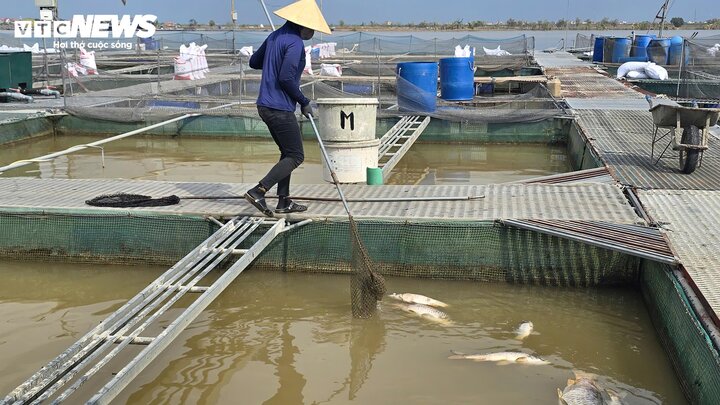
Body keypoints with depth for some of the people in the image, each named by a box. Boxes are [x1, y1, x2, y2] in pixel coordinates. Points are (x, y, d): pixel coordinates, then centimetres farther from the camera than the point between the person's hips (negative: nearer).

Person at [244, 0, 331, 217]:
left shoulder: (275, 37, 12)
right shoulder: (295, 43, -16)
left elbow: (254, 62, 22)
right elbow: (286, 78, -22)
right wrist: (304, 103, -10)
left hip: (265, 106, 10)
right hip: (280, 109, -10)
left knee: (287, 153, 18)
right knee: (295, 156, -1)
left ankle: (284, 202, 20)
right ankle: (258, 191, -10)